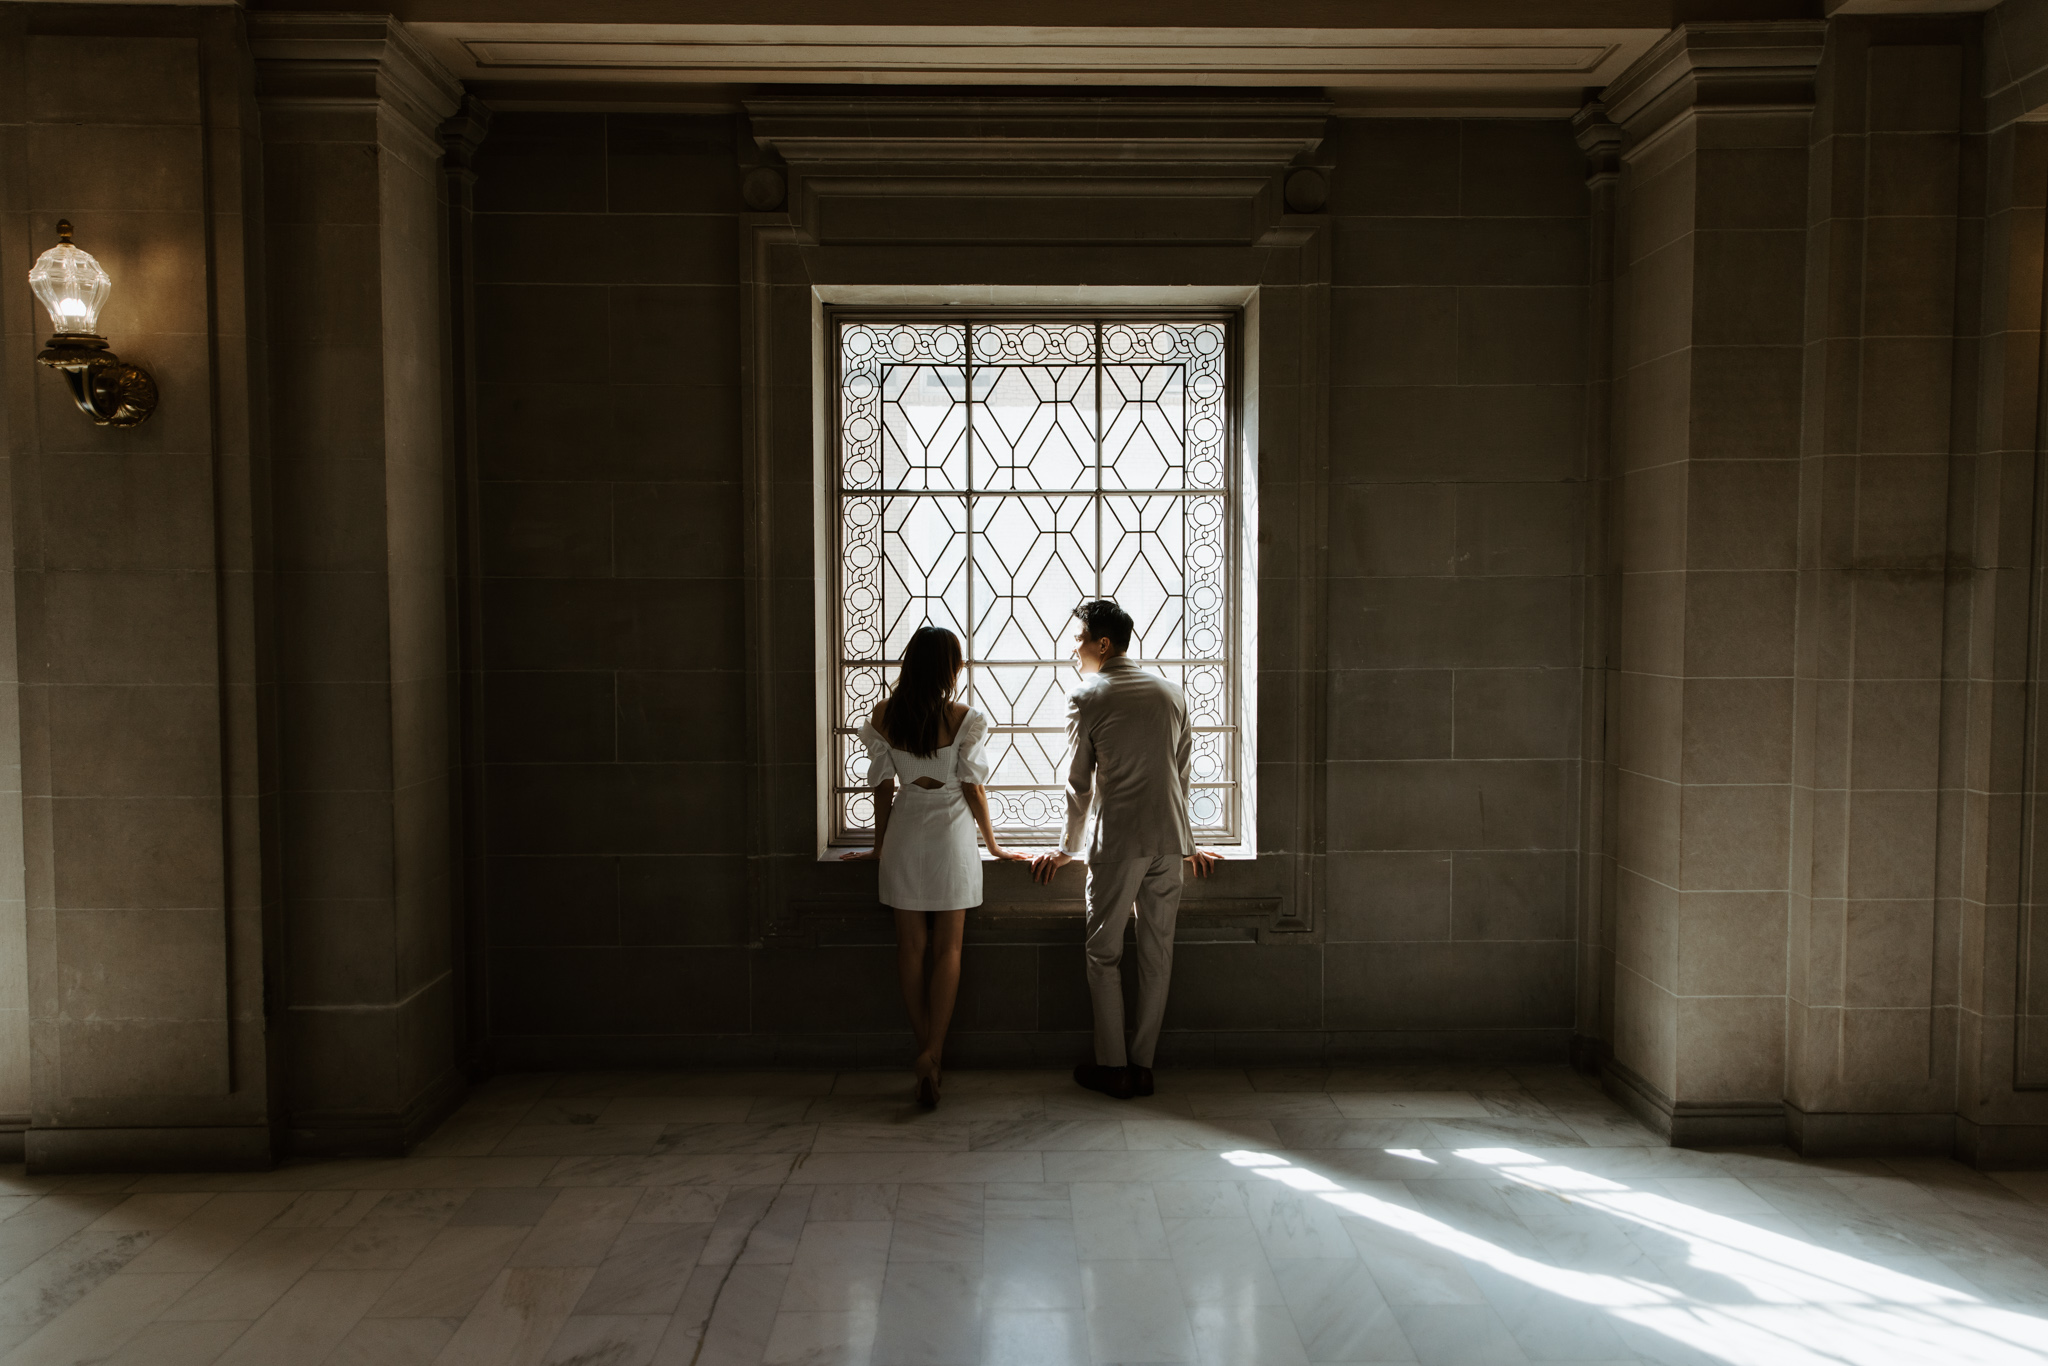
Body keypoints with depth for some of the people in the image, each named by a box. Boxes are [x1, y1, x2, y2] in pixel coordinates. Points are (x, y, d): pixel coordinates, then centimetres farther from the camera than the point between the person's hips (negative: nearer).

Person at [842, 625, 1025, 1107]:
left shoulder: (884, 716, -3)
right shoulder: (964, 719, -11)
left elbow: (883, 787, 3)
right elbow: (972, 787, -6)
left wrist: (879, 846, 15)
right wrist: (993, 844, 7)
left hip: (905, 832, 2)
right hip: (951, 833, -2)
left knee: (911, 945, 10)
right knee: (947, 948, 5)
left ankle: (925, 1051, 16)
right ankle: (934, 1053, -4)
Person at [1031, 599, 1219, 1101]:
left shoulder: (1086, 697, -3)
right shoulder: (1170, 692, 12)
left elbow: (1079, 782, 1)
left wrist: (1068, 848, 12)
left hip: (1119, 841, -5)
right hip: (1170, 839, 5)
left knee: (1104, 952, 5)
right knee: (1157, 952, 9)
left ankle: (1112, 1067, 8)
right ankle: (1143, 1064, 14)